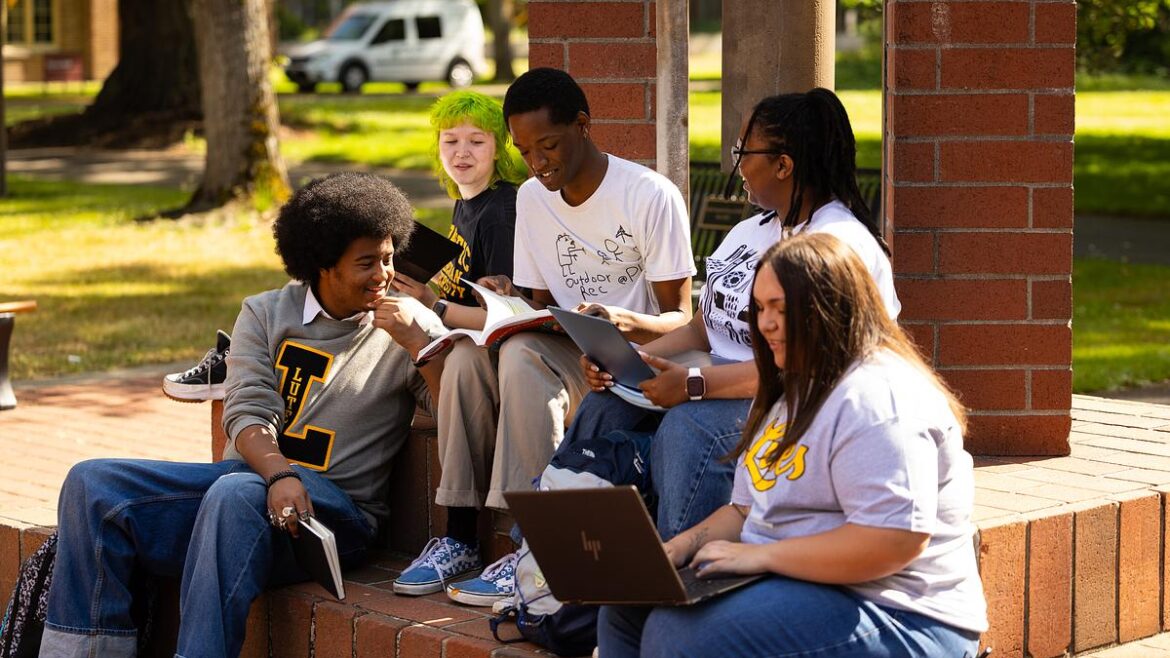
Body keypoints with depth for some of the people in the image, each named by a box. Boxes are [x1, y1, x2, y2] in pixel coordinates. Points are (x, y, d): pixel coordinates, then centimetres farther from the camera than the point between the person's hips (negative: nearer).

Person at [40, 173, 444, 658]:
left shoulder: (408, 324, 7)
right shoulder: (266, 314, 13)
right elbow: (247, 414, -1)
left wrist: (415, 343, -14)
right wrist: (280, 474, -21)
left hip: (336, 508, -4)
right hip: (252, 472, 4)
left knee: (237, 494, -38)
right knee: (93, 484, -13)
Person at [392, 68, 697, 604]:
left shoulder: (651, 197, -11)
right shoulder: (531, 198, 9)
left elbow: (681, 319, -12)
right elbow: (543, 307, 14)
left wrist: (626, 320, -33)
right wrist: (508, 303, -9)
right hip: (566, 355, 6)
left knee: (523, 357, -32)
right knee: (469, 352, -22)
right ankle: (459, 534, -19)